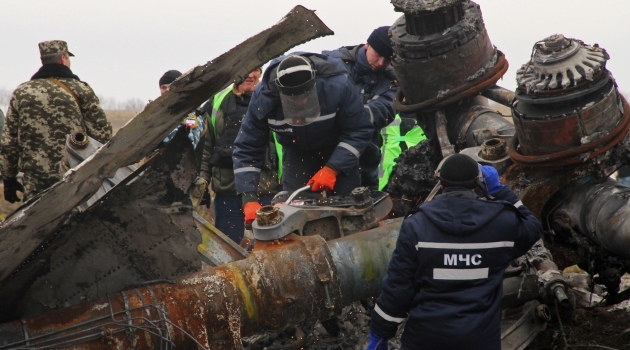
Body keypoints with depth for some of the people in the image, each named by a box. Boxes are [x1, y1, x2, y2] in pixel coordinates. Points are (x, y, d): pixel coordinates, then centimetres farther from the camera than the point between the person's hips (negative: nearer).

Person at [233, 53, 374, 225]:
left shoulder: (337, 86, -35)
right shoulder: (263, 97, -31)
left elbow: (360, 131, -23)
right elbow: (246, 148, -24)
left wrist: (332, 169, -31)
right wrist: (249, 200, -33)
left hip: (337, 150, -1)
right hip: (297, 152, 1)